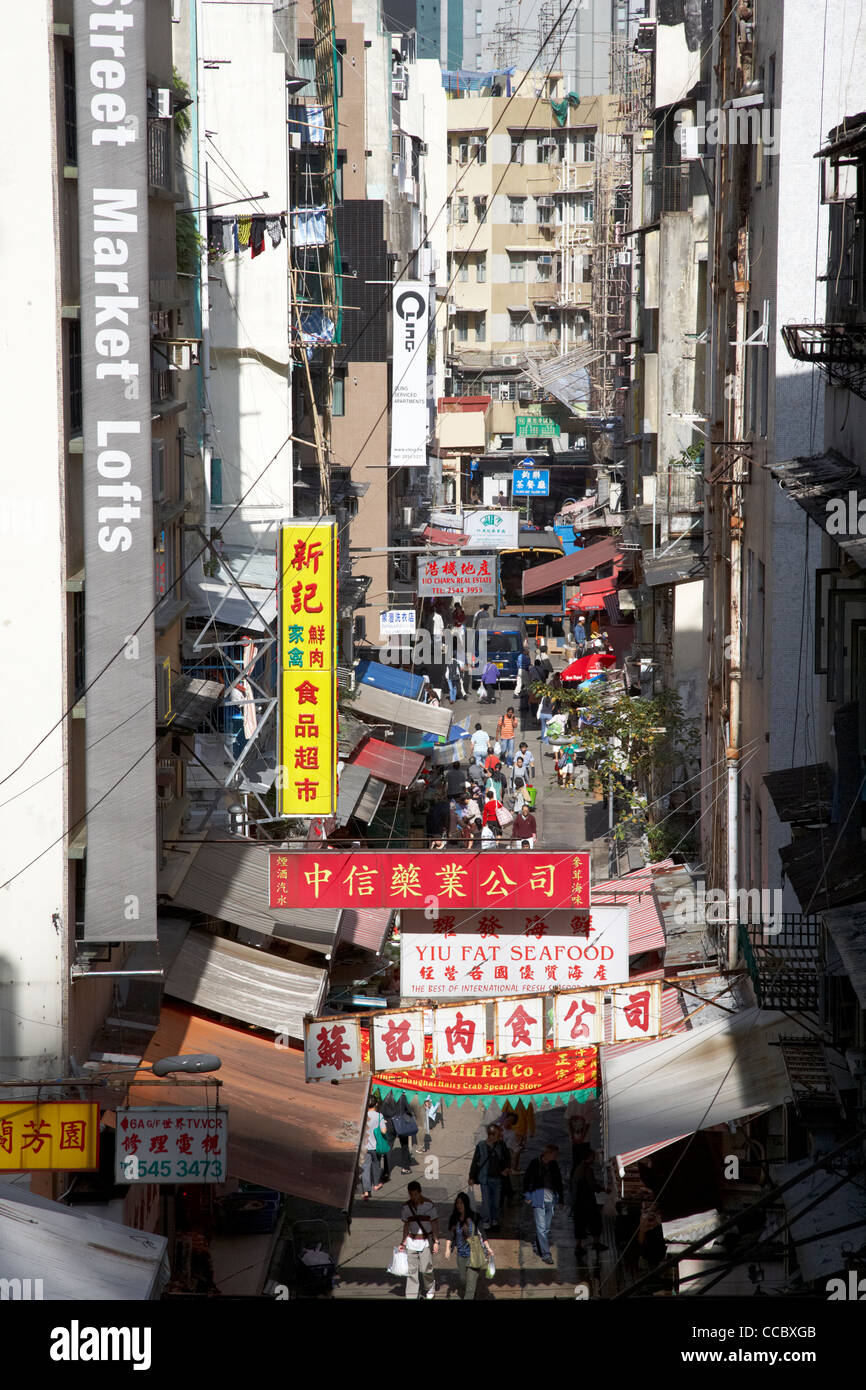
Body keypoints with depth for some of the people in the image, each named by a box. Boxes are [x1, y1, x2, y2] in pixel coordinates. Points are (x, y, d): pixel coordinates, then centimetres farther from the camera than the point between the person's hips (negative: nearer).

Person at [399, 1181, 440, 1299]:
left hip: (426, 1241, -3)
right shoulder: (407, 1207, 4)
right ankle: (411, 1295, 3)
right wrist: (403, 1243, 13)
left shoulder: (428, 1205, -7)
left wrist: (436, 1242, -9)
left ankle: (430, 1291, 19)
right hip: (412, 1241, 3)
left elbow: (434, 1224, -4)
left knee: (426, 1269, -6)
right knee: (412, 1270, -2)